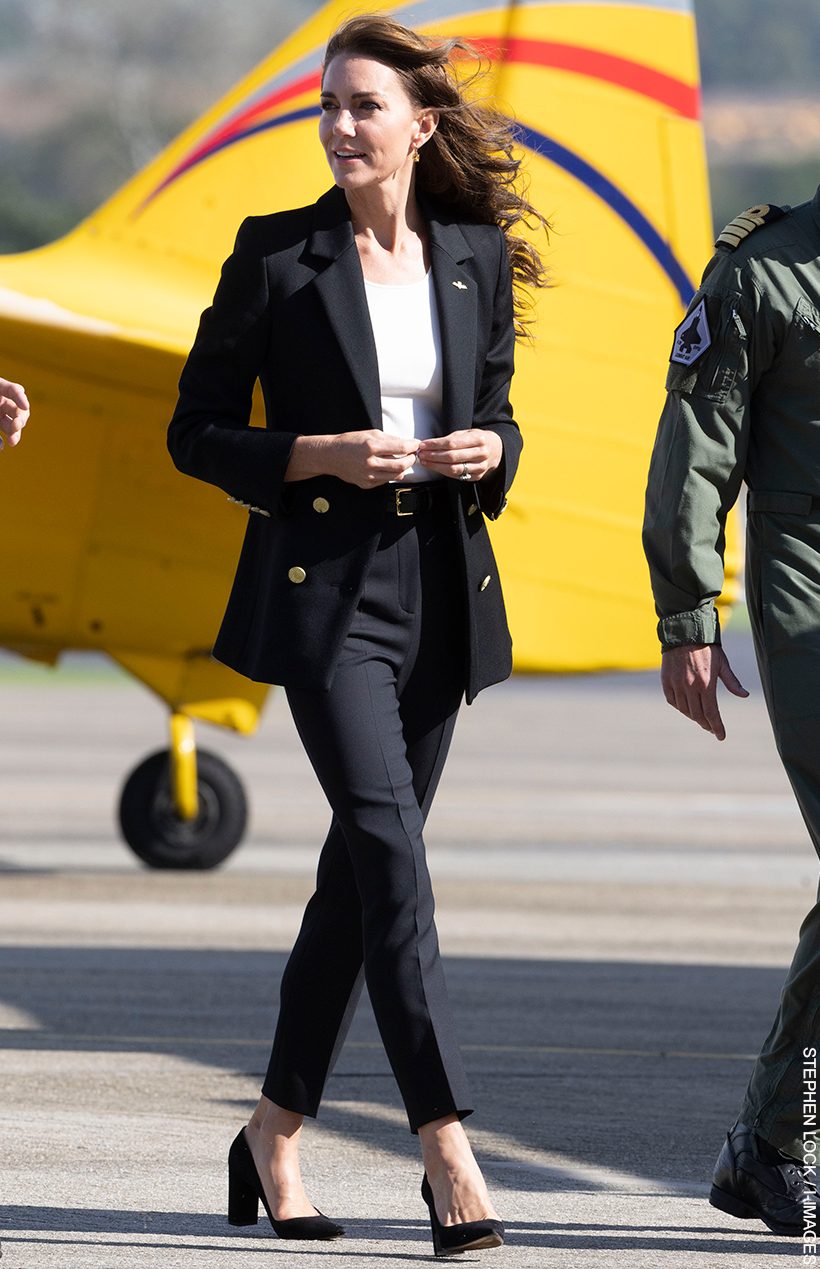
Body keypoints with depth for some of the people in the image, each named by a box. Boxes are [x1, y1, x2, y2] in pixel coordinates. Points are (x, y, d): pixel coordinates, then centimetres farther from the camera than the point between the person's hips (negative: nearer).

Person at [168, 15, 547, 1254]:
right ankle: (448, 1150, -20)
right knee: (391, 850, -16)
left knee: (362, 868, 9)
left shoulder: (478, 257, 7)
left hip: (442, 592, 4)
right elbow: (197, 431, 0)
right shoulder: (276, 256, -3)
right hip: (324, 588, -4)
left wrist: (490, 451, -5)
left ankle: (277, 1133, 22)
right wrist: (323, 456, -14)